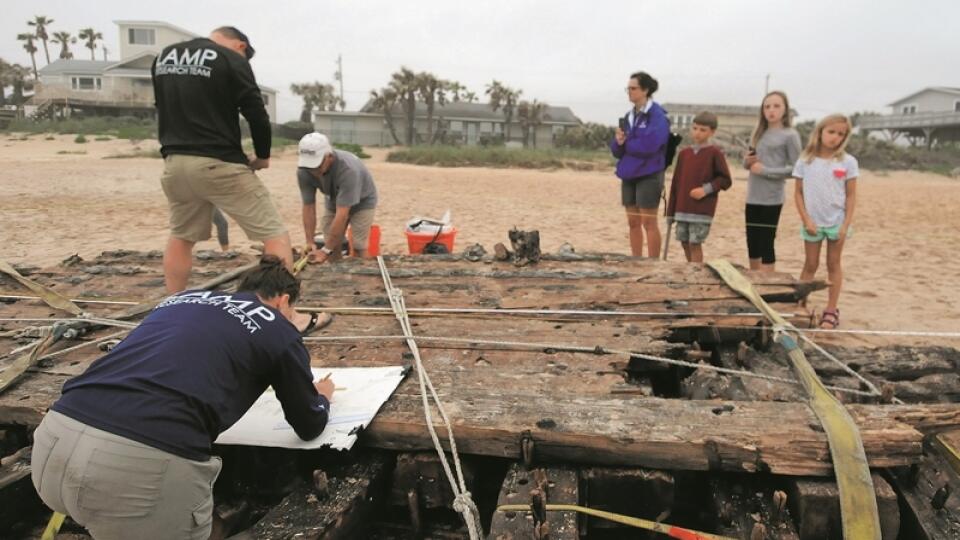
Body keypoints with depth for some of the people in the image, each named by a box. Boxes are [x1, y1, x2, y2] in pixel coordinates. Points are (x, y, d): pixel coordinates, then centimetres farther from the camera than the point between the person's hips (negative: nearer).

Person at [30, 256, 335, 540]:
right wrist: (322, 397, 46)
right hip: (142, 464, -6)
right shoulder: (278, 329, 13)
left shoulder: (185, 298, 27)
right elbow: (309, 427, 25)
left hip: (55, 440, 6)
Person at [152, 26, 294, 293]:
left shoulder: (163, 57, 16)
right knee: (275, 234, -3)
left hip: (174, 162, 7)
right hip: (219, 164, -7)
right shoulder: (232, 60, -4)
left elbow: (167, 109, 22)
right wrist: (263, 156, 8)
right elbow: (257, 114, -7)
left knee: (181, 237, 24)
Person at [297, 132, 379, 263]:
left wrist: (326, 250, -39)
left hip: (362, 202, -4)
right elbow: (308, 207, -17)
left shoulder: (348, 169, -41)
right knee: (332, 246, 0)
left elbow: (342, 214, -40)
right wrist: (310, 243, -22)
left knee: (358, 247, -10)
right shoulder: (303, 171, -26)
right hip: (333, 202, 4)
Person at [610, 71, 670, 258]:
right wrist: (619, 142, -12)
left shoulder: (657, 115, -9)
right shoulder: (629, 116, 12)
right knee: (633, 223, 11)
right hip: (628, 174, 7)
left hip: (648, 175, -7)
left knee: (648, 222, -2)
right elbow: (616, 150, 11)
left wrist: (626, 142, -7)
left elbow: (649, 144, -22)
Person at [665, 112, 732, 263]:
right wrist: (671, 211, 10)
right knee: (685, 243, 10)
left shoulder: (714, 153, -4)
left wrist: (706, 189, -18)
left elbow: (726, 180, -3)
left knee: (695, 243, -6)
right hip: (682, 209, 5)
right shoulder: (684, 153, 9)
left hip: (702, 210, -5)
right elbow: (676, 183, 10)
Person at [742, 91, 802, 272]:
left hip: (772, 199, -6)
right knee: (752, 244, 11)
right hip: (752, 198, 6)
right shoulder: (758, 133, 14)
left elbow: (796, 168, -9)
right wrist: (747, 161, -3)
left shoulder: (790, 135, -4)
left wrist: (765, 171, -15)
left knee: (766, 244, -3)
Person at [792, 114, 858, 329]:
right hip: (812, 223, 0)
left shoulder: (848, 162, -4)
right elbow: (798, 193, -1)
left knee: (833, 265, 9)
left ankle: (831, 311, 16)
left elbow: (851, 196, -2)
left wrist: (846, 224, -9)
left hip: (837, 222, 0)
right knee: (810, 265, 9)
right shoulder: (805, 160, -3)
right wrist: (806, 220, -9)